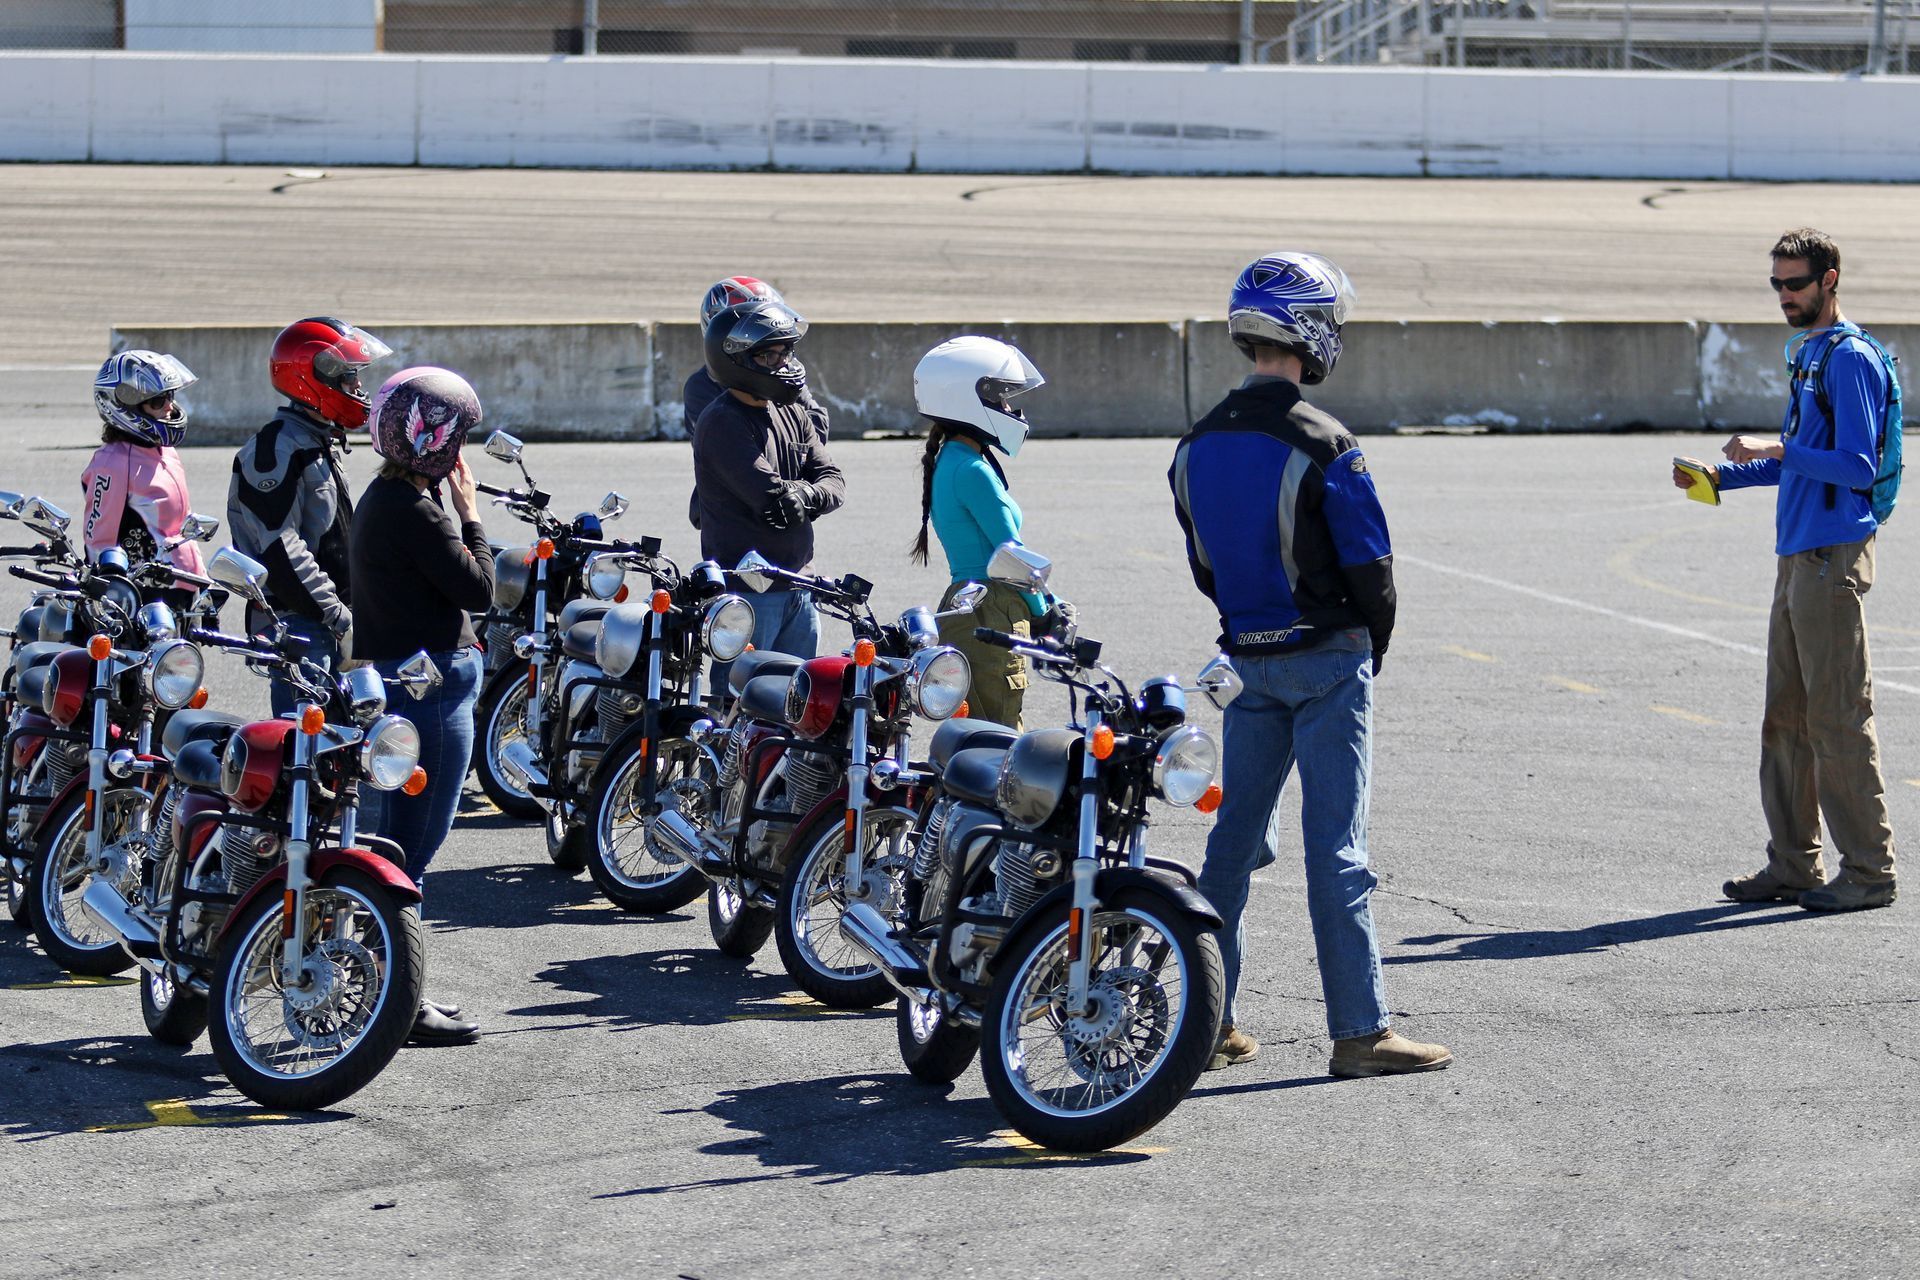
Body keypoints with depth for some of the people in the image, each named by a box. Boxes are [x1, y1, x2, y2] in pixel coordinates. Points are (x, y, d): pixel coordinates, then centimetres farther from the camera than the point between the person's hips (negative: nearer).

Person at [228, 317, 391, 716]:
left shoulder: (322, 445, 20)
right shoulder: (277, 448, -14)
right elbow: (281, 550, -21)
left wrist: (351, 613, 20)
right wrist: (340, 619, -19)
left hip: (326, 625, 10)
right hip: (295, 624, -10)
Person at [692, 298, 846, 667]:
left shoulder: (792, 414, 13)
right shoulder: (722, 423, -14)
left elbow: (834, 483, 7)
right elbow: (772, 497, -22)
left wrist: (805, 496, -14)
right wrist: (804, 491, -3)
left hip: (799, 587, 8)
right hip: (746, 591, -8)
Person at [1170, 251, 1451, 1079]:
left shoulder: (1196, 447, 5)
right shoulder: (1323, 446, -17)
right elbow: (1369, 564, -13)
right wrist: (1375, 644, 4)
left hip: (1246, 660, 6)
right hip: (1328, 659, -6)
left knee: (1236, 835, 13)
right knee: (1335, 846, -5)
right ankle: (1359, 1032, -2)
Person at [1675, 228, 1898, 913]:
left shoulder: (1852, 359, -11)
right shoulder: (1804, 353, 18)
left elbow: (1858, 467, -18)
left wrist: (1775, 450, -22)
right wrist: (1723, 475, 16)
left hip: (1834, 558, -10)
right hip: (1797, 557, 10)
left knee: (1839, 717, -7)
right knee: (1785, 719, 11)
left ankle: (1869, 870, -1)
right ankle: (1793, 864, 16)